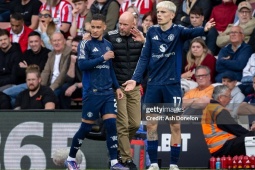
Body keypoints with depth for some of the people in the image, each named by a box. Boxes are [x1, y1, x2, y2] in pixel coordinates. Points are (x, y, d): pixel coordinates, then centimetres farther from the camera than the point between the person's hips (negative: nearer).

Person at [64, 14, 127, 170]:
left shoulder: (108, 45, 12)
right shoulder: (85, 44, -5)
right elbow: (82, 65, -17)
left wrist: (117, 87, 14)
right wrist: (103, 58, -17)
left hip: (108, 92, 5)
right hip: (92, 92, -5)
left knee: (112, 124, -5)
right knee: (86, 127, 0)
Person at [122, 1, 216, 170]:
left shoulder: (178, 31, -5)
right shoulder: (152, 31, 5)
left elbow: (191, 32, -27)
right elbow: (144, 58, 8)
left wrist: (204, 29, -49)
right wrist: (135, 79, -2)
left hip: (172, 84, -3)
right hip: (153, 84, 3)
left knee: (175, 125, 1)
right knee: (151, 124, 4)